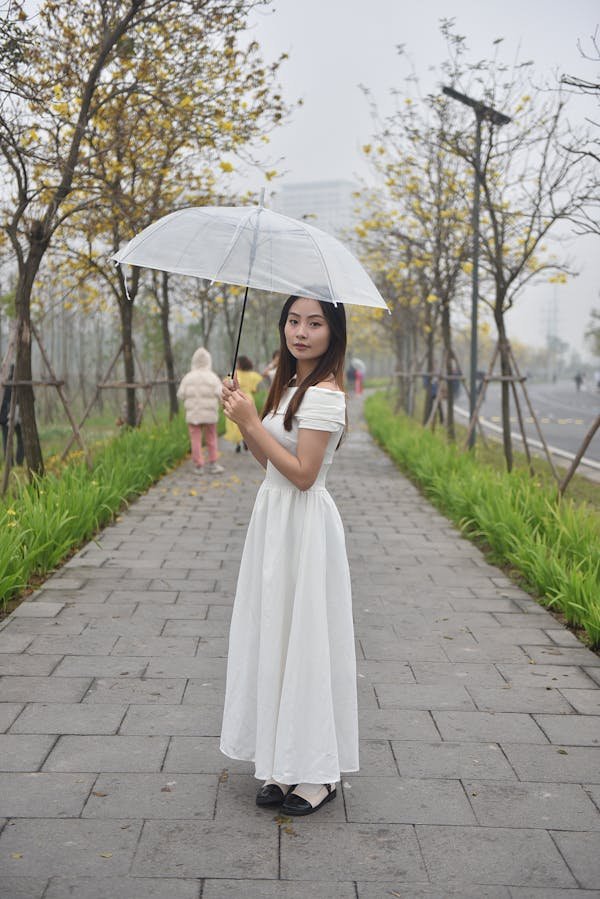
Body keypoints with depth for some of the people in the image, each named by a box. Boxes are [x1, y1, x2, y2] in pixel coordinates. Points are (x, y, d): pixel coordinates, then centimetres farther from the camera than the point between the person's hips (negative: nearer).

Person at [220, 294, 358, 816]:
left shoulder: (323, 394, -16)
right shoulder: (292, 385, 13)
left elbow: (303, 474, -21)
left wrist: (252, 422, -19)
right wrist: (244, 423, 0)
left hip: (304, 526, -10)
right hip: (277, 518, 10)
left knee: (302, 641, -1)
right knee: (276, 637, 13)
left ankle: (315, 774, 13)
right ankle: (283, 766, 24)